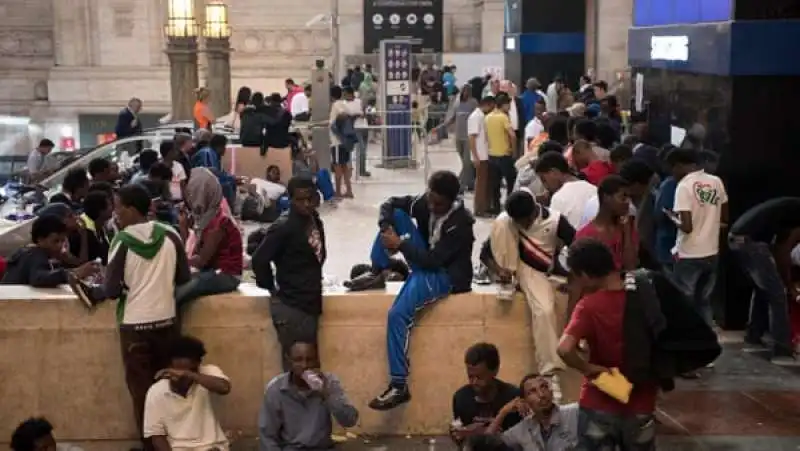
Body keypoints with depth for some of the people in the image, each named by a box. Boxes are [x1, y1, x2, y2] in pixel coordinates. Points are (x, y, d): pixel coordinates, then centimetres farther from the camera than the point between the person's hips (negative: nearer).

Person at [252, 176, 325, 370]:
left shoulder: (315, 221, 7)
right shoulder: (283, 227, -16)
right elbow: (259, 260, -19)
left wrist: (312, 282, 8)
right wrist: (271, 287, -7)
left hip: (310, 303, 8)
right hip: (290, 306, -8)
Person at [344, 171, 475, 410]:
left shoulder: (460, 223, -26)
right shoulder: (426, 202, -6)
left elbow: (434, 261, -27)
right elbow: (390, 204, 2)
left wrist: (400, 244, -21)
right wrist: (387, 229, -16)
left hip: (448, 276, -8)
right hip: (427, 263, 8)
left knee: (397, 315, -29)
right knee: (396, 215, -4)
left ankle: (399, 387, -26)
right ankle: (377, 274, -1)